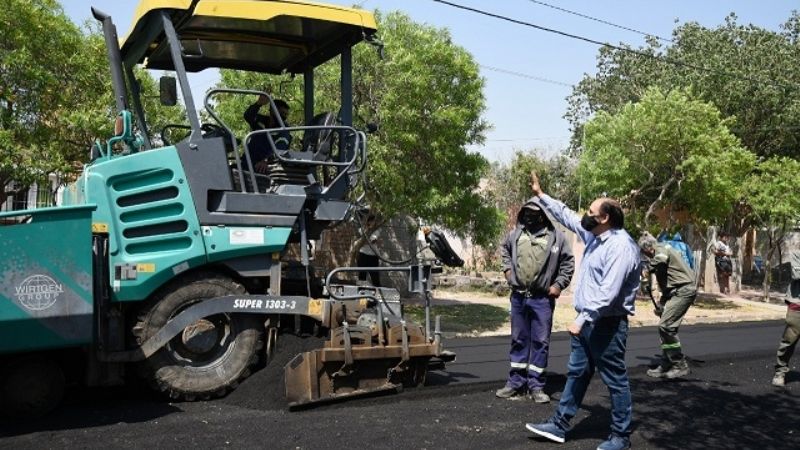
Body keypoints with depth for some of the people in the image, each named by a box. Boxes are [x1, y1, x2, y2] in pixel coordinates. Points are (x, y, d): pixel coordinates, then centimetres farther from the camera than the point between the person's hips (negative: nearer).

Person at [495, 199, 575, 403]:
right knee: (518, 340, 12)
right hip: (519, 296, 3)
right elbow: (505, 249, 24)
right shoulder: (516, 233, 3)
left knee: (540, 341, 2)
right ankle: (516, 382, 22)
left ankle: (536, 385, 13)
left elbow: (568, 262, 0)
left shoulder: (556, 236, -7)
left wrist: (559, 284, -5)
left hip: (542, 299, -3)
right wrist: (507, 268, 11)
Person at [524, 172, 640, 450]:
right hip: (587, 320, 10)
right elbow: (565, 215, 22)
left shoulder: (621, 246, -21)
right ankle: (559, 426, 24)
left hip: (607, 324, -10)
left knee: (615, 380, 3)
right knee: (576, 374, 15)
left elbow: (608, 293, -27)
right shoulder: (593, 235, 8)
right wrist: (540, 195, 24)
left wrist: (582, 320, -27)